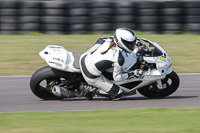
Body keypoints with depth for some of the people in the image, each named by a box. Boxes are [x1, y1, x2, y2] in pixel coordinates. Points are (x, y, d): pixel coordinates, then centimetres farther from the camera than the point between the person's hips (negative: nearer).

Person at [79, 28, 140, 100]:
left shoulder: (106, 40, -5)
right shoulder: (119, 59, -20)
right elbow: (117, 77, -6)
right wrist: (131, 75, 6)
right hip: (91, 77, -6)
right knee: (118, 92, 2)